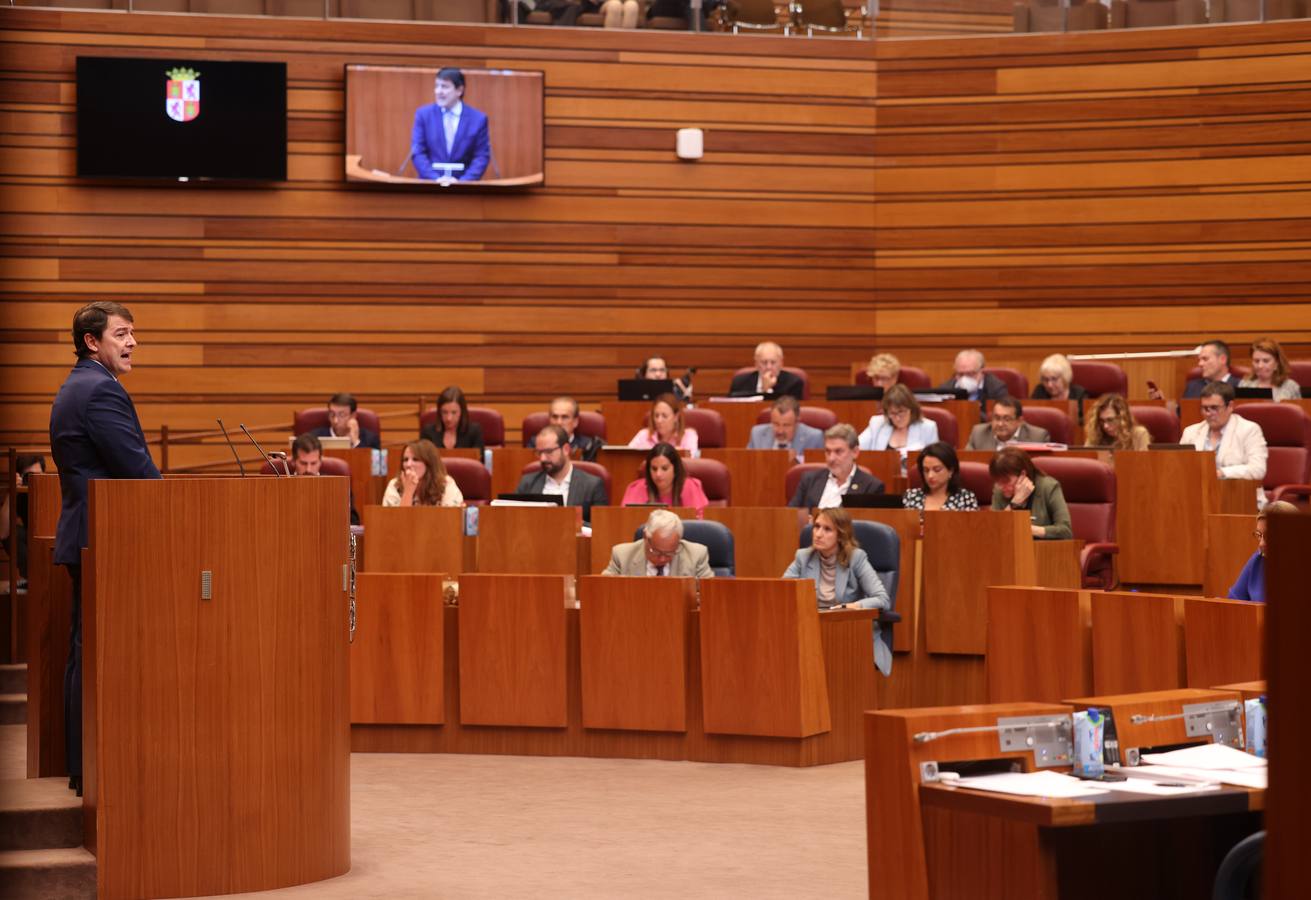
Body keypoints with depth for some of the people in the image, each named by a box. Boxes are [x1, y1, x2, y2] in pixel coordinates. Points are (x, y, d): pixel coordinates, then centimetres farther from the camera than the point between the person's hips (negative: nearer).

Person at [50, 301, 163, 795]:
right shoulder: (102, 390, -15)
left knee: (84, 653, 12)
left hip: (82, 538, 11)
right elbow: (138, 467, -19)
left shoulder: (73, 389, 18)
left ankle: (81, 766, 17)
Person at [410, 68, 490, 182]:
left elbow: (481, 157, 1)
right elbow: (418, 153, 1)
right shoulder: (423, 114, 6)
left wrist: (462, 182, -14)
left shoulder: (478, 119, 3)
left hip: (462, 186, 0)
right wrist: (436, 179, -13)